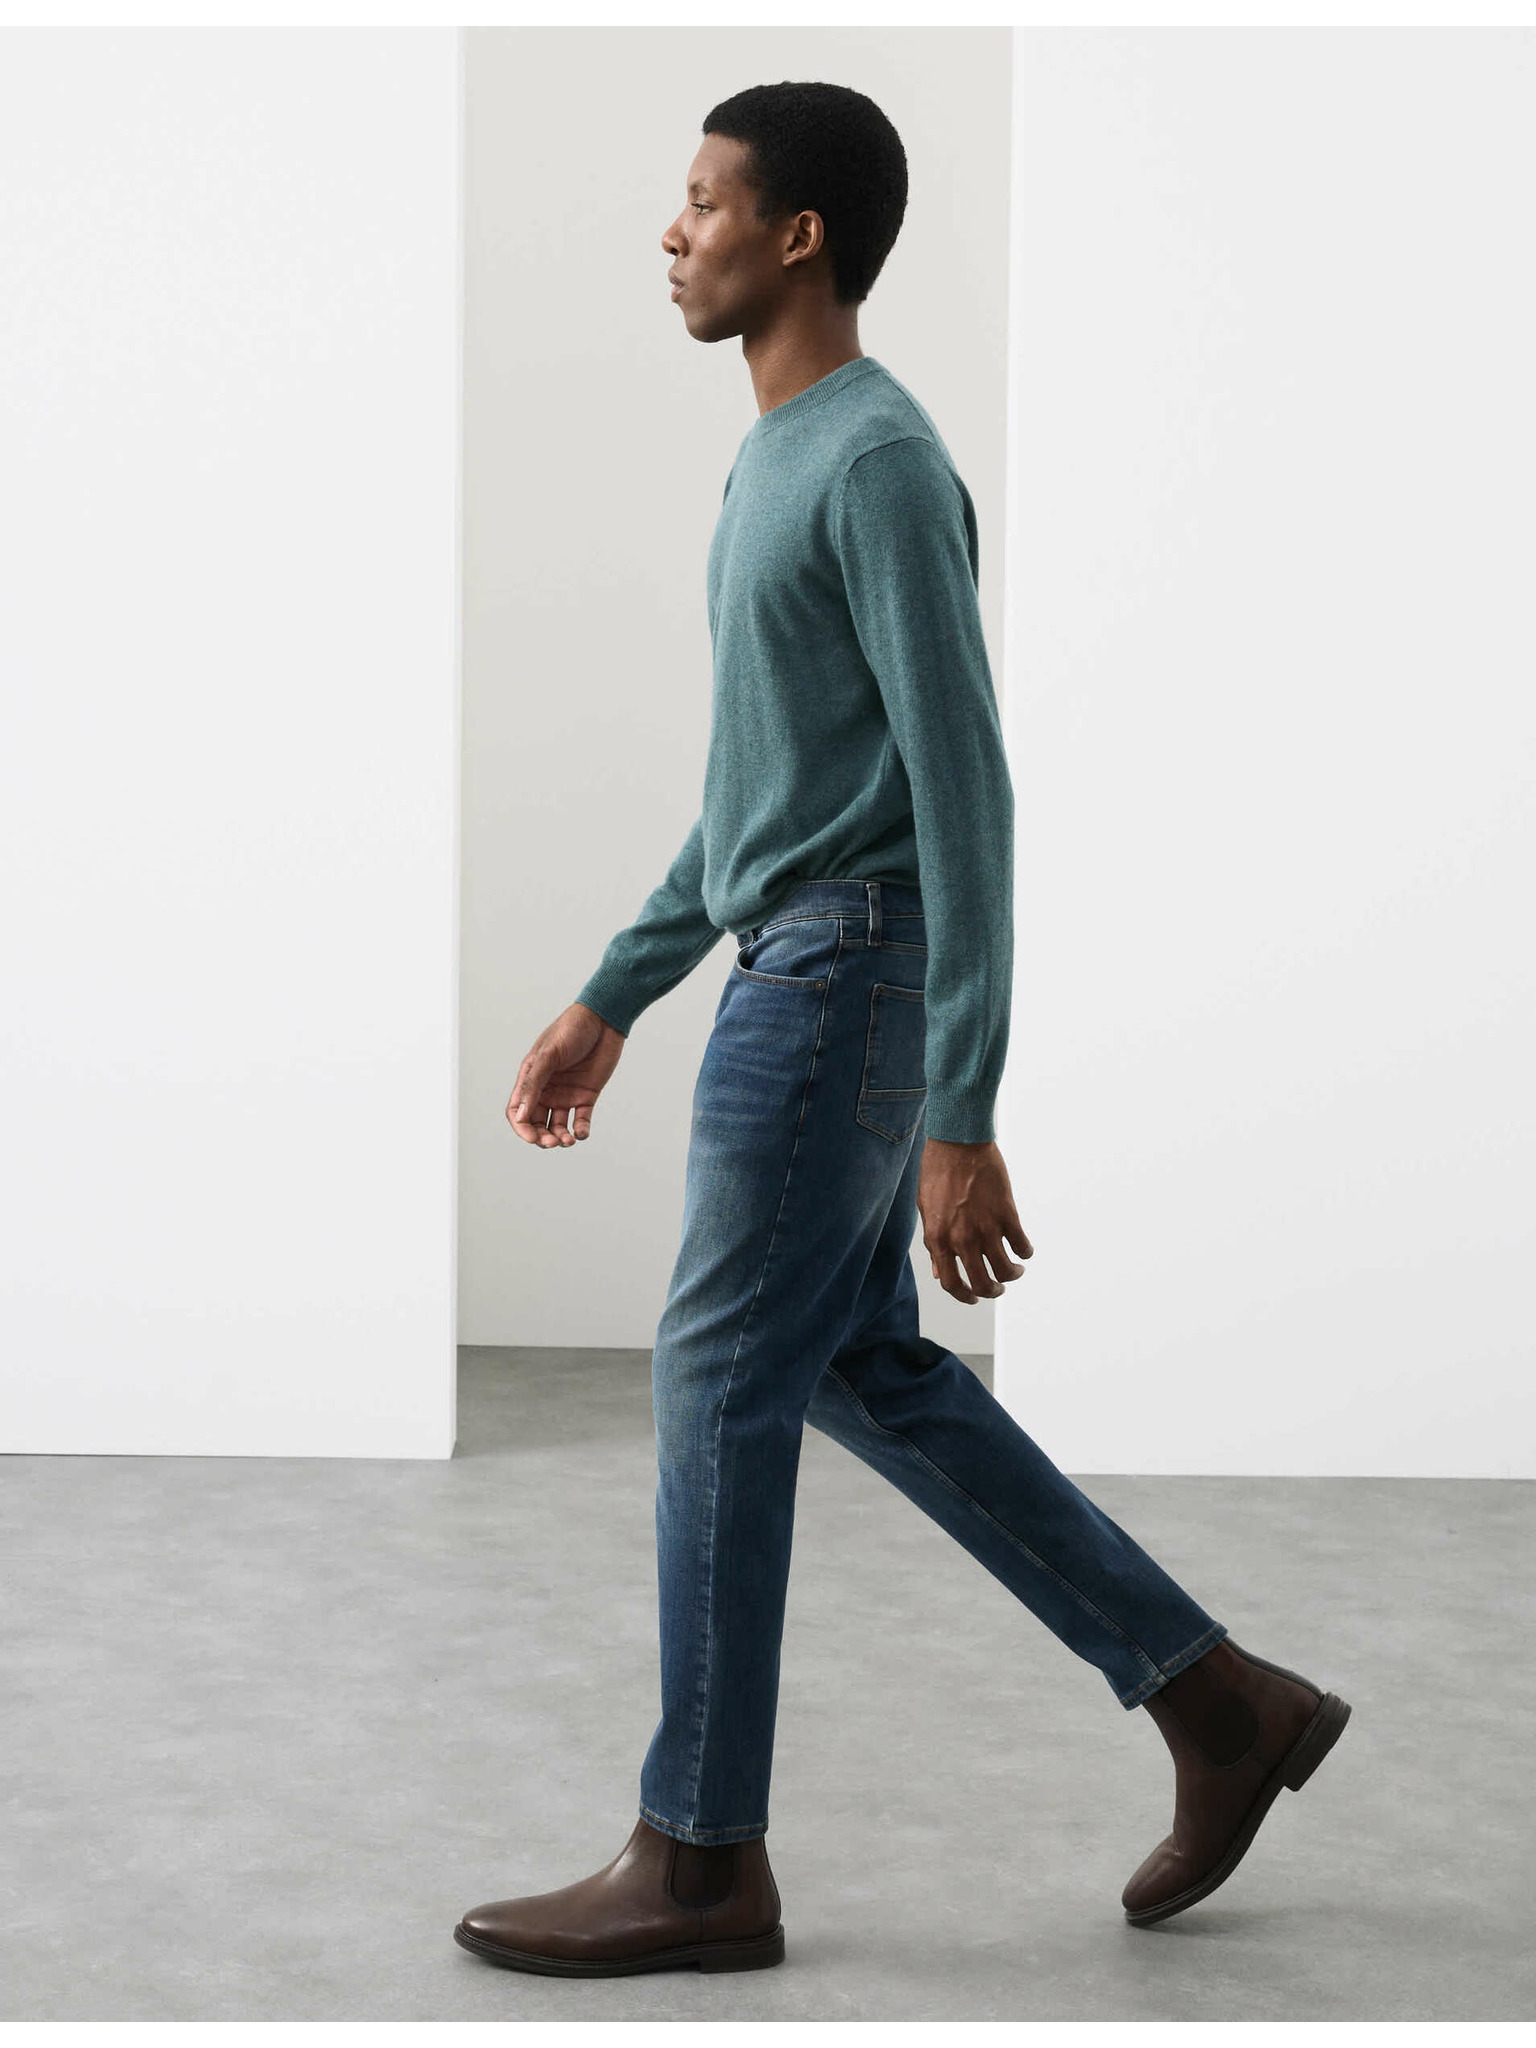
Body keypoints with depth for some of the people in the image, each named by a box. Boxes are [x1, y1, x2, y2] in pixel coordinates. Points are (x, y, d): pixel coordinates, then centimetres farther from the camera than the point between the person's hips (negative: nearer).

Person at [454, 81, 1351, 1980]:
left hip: (842, 986, -10)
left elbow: (962, 792, -19)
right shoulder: (776, 467, 15)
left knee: (719, 1385, -4)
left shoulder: (882, 467, -15)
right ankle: (1217, 1698, 17)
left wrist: (961, 1122, -21)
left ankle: (699, 1854, 6)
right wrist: (609, 1001, 22)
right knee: (860, 1370, 12)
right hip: (788, 971, 10)